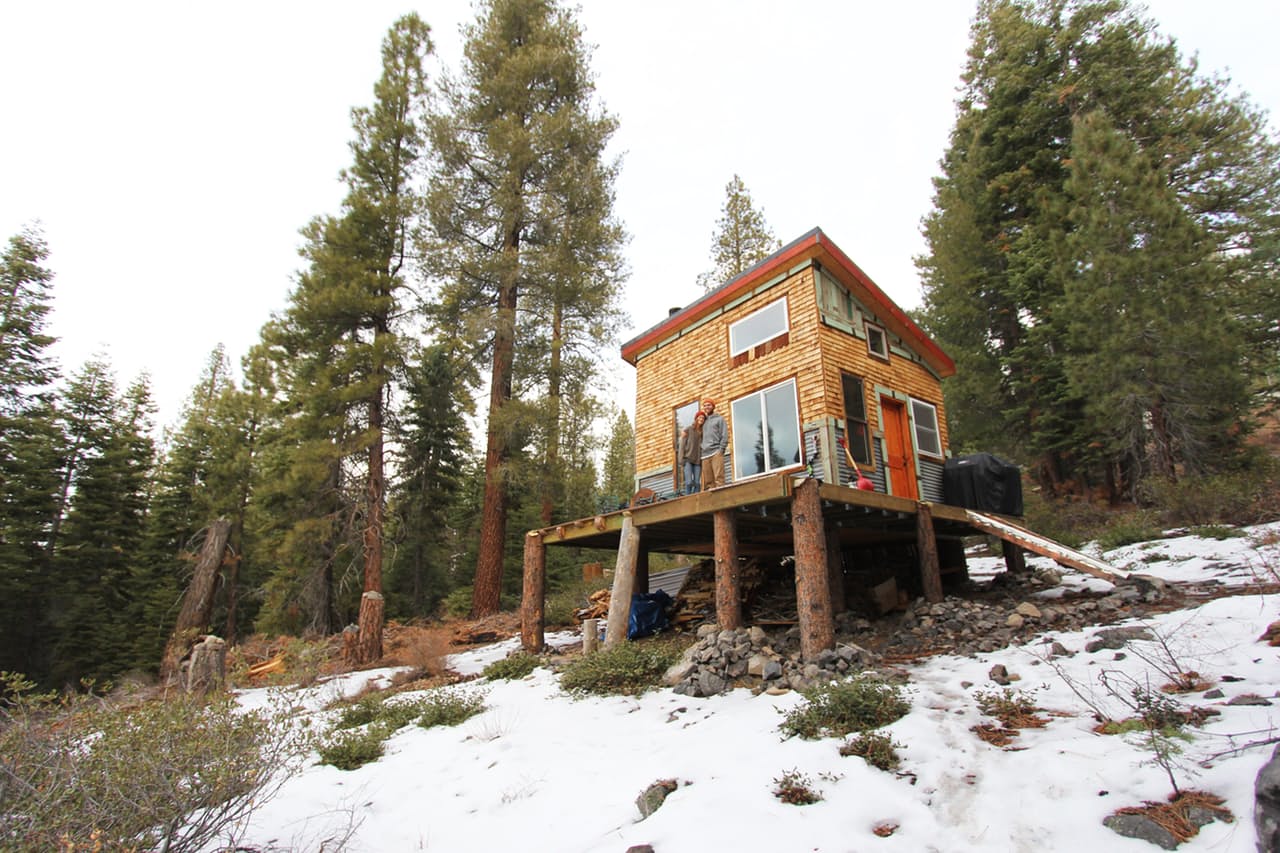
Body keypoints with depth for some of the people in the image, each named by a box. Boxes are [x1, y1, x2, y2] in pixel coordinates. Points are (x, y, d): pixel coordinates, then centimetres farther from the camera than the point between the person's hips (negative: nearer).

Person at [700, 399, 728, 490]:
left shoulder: (719, 419, 12)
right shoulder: (704, 422, 26)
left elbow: (724, 435, 1)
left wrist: (721, 449, -11)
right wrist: (701, 450, 9)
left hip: (716, 452, -5)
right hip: (705, 454, 5)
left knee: (718, 477, -15)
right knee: (707, 481, -2)